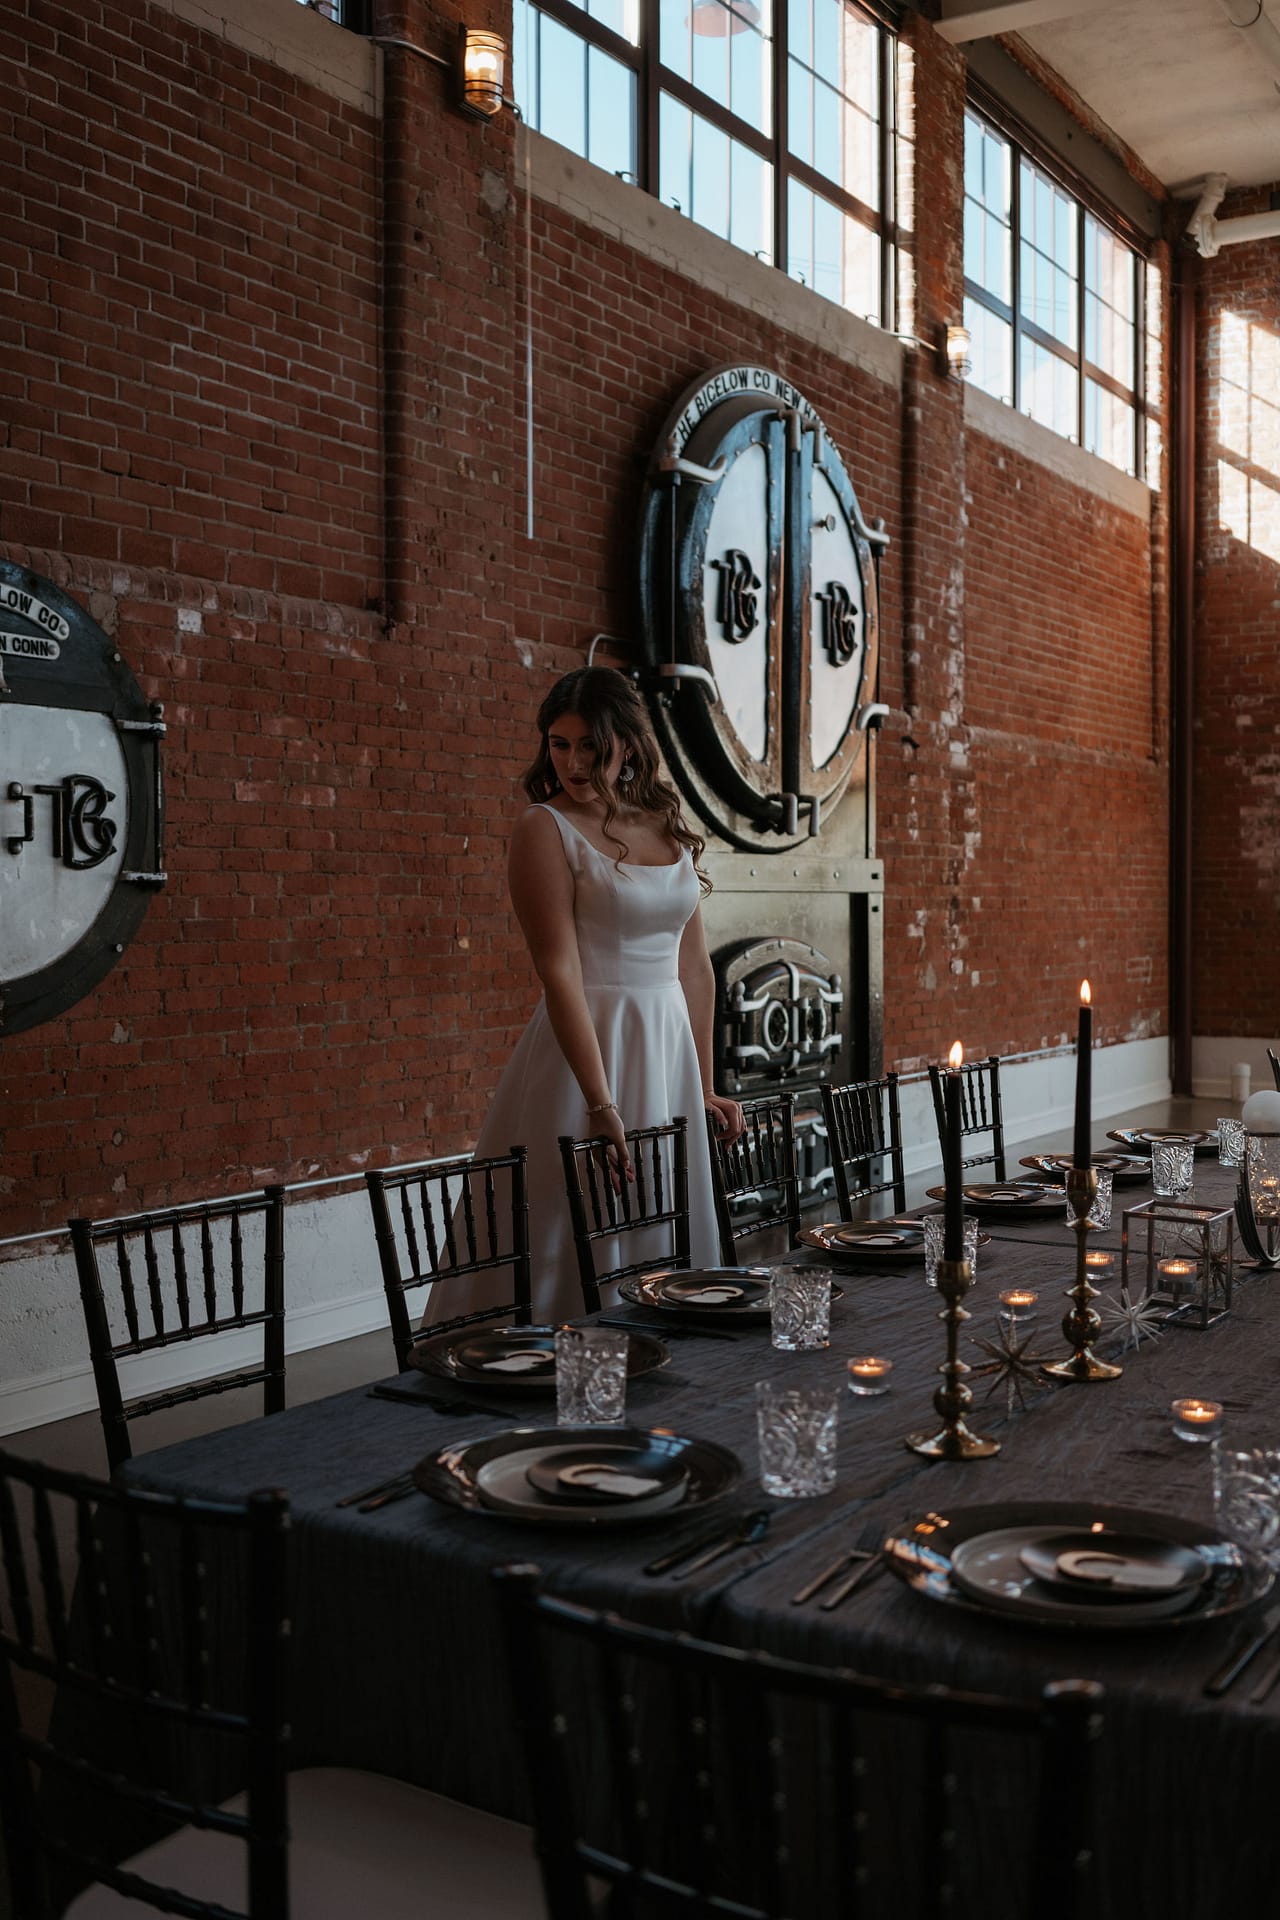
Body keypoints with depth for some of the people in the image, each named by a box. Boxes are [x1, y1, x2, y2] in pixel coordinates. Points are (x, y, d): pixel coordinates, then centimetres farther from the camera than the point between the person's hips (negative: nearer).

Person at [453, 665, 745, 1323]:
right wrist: (601, 1104, -24)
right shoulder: (546, 828, -8)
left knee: (669, 1239, 13)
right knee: (577, 1248, -1)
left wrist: (705, 1088, 12)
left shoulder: (669, 827, 10)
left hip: (669, 1048, 6)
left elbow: (695, 966, 13)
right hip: (586, 1046, -6)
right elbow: (559, 972, -17)